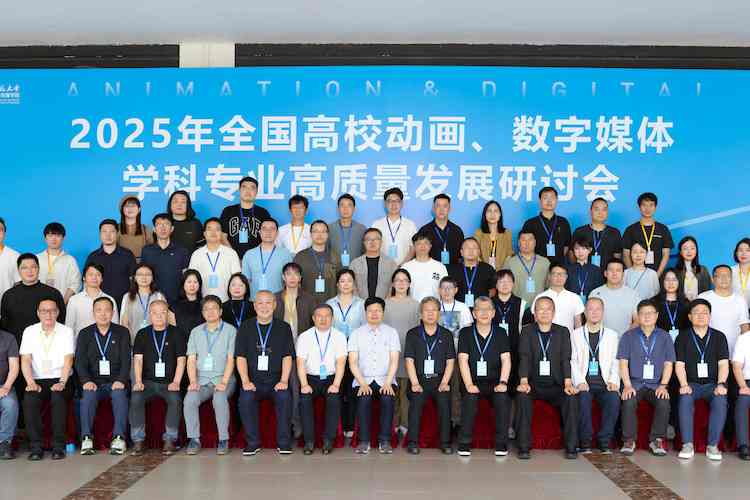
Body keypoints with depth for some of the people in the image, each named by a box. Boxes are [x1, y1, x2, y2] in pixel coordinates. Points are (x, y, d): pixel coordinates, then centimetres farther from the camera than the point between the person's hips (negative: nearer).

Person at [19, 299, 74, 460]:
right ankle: (36, 447, -20)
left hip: (59, 379, -1)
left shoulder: (66, 331, 5)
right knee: (29, 399, -29)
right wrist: (30, 382, -15)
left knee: (59, 397, -32)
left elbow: (68, 360, -4)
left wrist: (62, 382, -20)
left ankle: (58, 446, -23)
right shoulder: (29, 331, 10)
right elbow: (25, 360, 1)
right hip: (38, 380, 2)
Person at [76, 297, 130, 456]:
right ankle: (86, 438, -29)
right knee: (88, 395, -31)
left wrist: (121, 380, -17)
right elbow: (80, 361, 3)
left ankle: (119, 438, -32)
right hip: (94, 382, 1)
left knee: (120, 394, -32)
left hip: (115, 382, -1)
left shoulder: (122, 332, 10)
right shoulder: (85, 334, 13)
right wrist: (86, 381, -15)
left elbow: (126, 359, 0)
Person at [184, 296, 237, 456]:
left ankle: (223, 440, -22)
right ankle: (194, 439, -15)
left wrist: (223, 382, -15)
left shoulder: (230, 330, 7)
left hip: (223, 378, -3)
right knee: (189, 399, -28)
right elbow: (191, 360, 10)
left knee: (219, 398, -34)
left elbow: (231, 359, -2)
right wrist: (193, 381, -8)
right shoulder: (196, 332, 17)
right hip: (201, 380, 3)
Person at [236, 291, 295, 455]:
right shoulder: (246, 328, 11)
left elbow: (287, 357, 4)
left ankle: (284, 442, -15)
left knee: (285, 397, -30)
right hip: (254, 381, 1)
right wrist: (246, 381, -10)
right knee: (245, 398, -29)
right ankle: (253, 442, -14)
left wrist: (284, 381, -11)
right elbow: (241, 357, 5)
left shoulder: (283, 327, 10)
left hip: (276, 381, 0)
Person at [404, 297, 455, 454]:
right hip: (419, 378, 0)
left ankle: (445, 442, -15)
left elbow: (450, 361, 9)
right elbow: (409, 360, 4)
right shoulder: (413, 334, 11)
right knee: (416, 400, -28)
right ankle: (413, 442, -18)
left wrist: (444, 383, -5)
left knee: (444, 401, -26)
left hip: (439, 379, 1)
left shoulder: (446, 335, 14)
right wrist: (415, 383, -8)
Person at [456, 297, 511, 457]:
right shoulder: (466, 333, 6)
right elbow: (463, 360, -3)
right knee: (470, 398, -31)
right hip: (472, 381, -1)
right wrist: (469, 385, -15)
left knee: (503, 398, -29)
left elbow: (506, 359, 2)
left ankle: (501, 443, -16)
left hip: (494, 381, 1)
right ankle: (464, 443, -19)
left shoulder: (500, 333, 10)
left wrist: (503, 382, -14)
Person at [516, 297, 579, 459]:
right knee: (522, 396, -30)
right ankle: (524, 447, -24)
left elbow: (566, 359, -2)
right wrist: (524, 382, -22)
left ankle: (571, 447, -16)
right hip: (533, 384, -1)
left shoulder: (563, 332, 9)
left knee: (571, 398, -27)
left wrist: (568, 384, -17)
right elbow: (524, 357, -6)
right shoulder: (527, 331, 7)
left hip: (556, 385, 1)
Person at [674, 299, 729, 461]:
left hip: (713, 383, 1)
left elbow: (723, 364, 4)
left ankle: (713, 446, -26)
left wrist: (721, 384, -13)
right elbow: (679, 365, 2)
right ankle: (687, 445, -30)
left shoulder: (719, 336, 12)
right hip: (691, 383, 0)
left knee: (721, 400, -32)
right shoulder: (683, 337, 9)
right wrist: (684, 385, -15)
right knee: (685, 399, -33)